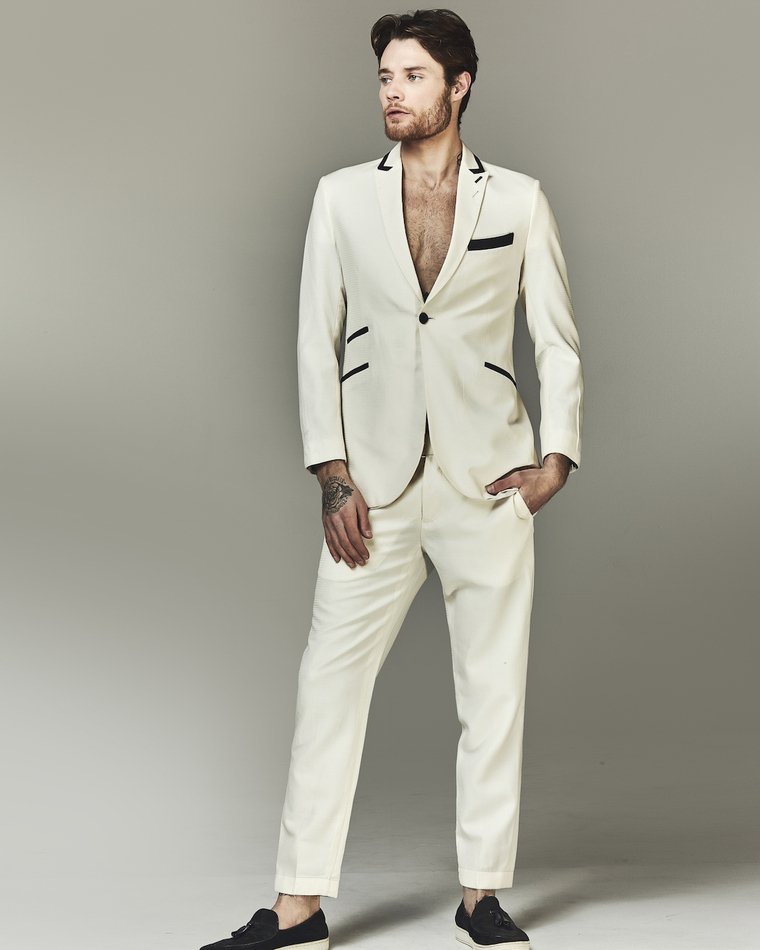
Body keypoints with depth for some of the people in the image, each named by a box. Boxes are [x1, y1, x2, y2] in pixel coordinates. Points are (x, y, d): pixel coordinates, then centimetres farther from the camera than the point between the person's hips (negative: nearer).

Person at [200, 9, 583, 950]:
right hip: (375, 484, 1)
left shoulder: (518, 201, 6)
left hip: (488, 482, 0)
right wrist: (332, 474, -3)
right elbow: (316, 341, 5)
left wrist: (556, 456, -3)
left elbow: (558, 341, 8)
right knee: (329, 680, -2)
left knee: (493, 688, 4)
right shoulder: (342, 197, 8)